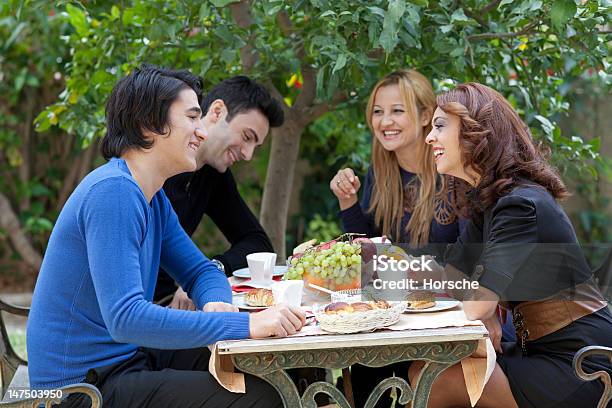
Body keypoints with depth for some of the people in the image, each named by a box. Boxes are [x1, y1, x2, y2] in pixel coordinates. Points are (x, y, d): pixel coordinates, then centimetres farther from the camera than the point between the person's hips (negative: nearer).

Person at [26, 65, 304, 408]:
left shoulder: (153, 198, 10)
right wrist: (245, 325, -31)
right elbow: (126, 318, -31)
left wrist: (216, 303, -9)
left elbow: (201, 271, 17)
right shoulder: (113, 191, -21)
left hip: (128, 359, 10)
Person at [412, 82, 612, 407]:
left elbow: (474, 306, -24)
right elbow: (446, 280, 9)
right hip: (544, 353, 9)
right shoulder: (487, 201, 11)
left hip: (580, 373, -9)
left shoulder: (522, 206, -21)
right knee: (421, 369, 4)